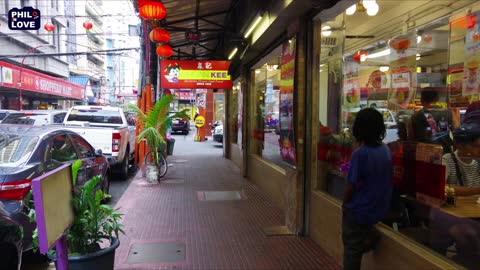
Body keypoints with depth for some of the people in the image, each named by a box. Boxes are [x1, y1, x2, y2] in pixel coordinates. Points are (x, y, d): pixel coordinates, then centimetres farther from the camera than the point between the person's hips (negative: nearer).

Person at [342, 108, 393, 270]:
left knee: (352, 248, 13)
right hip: (379, 209, 6)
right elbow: (383, 181, 8)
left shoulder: (359, 154, -24)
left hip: (359, 211, -6)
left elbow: (351, 187, -19)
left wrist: (345, 204, -2)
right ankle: (369, 234, 12)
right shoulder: (386, 150, -3)